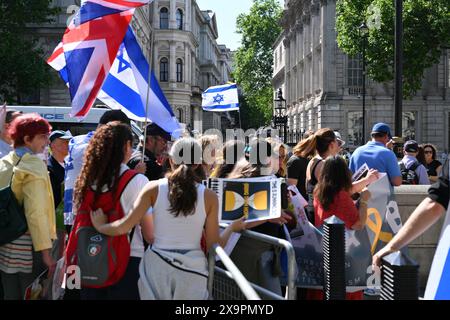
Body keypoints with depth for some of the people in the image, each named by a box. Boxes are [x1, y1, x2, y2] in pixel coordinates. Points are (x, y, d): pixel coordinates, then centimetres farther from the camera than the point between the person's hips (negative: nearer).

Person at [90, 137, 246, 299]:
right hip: (192, 268, 0)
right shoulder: (209, 196, -4)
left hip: (157, 266, 0)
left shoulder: (154, 188, -5)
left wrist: (100, 226, 12)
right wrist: (232, 227, 17)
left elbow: (124, 227, -8)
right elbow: (214, 245, -1)